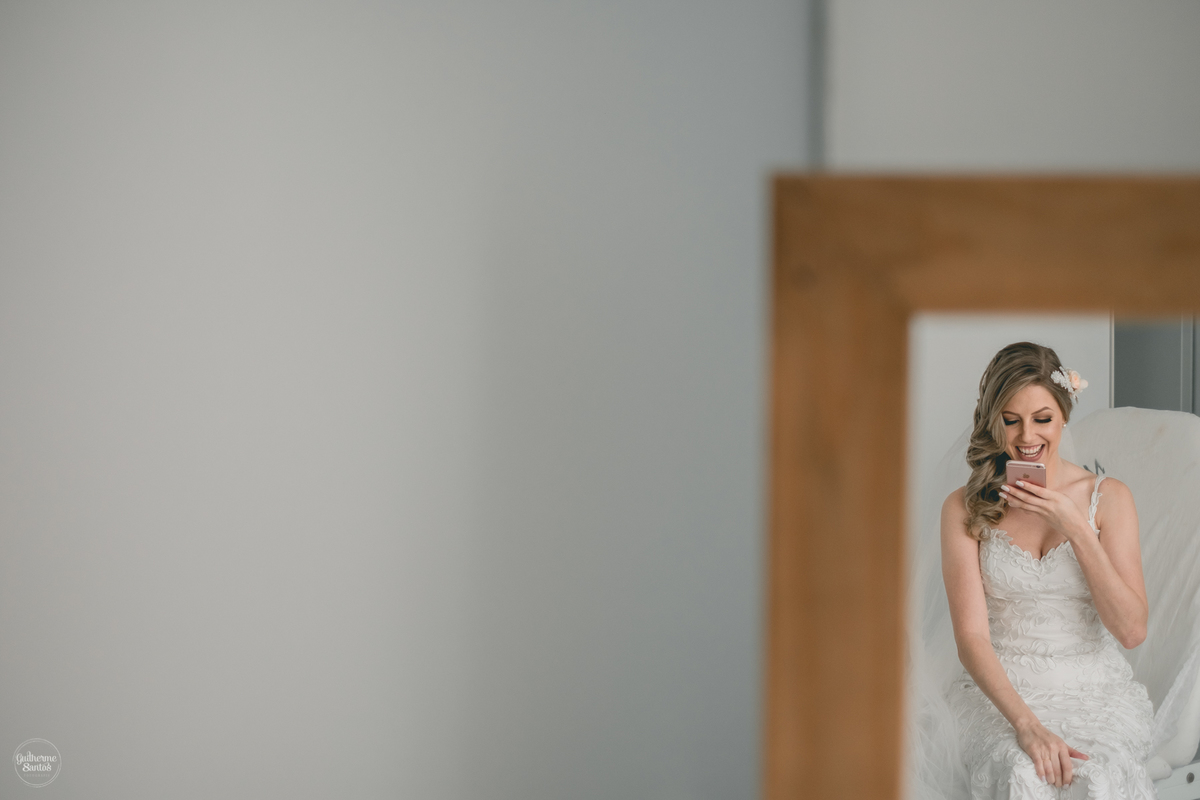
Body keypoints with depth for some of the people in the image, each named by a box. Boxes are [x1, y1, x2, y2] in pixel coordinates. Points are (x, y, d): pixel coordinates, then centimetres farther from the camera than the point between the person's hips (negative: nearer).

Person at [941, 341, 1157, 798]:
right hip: (1000, 692, 0)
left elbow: (1132, 631, -4)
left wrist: (1075, 528, -12)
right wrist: (1026, 724, -24)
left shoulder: (1108, 498, 3)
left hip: (1096, 691, 1)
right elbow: (971, 636, -8)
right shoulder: (965, 508, 1)